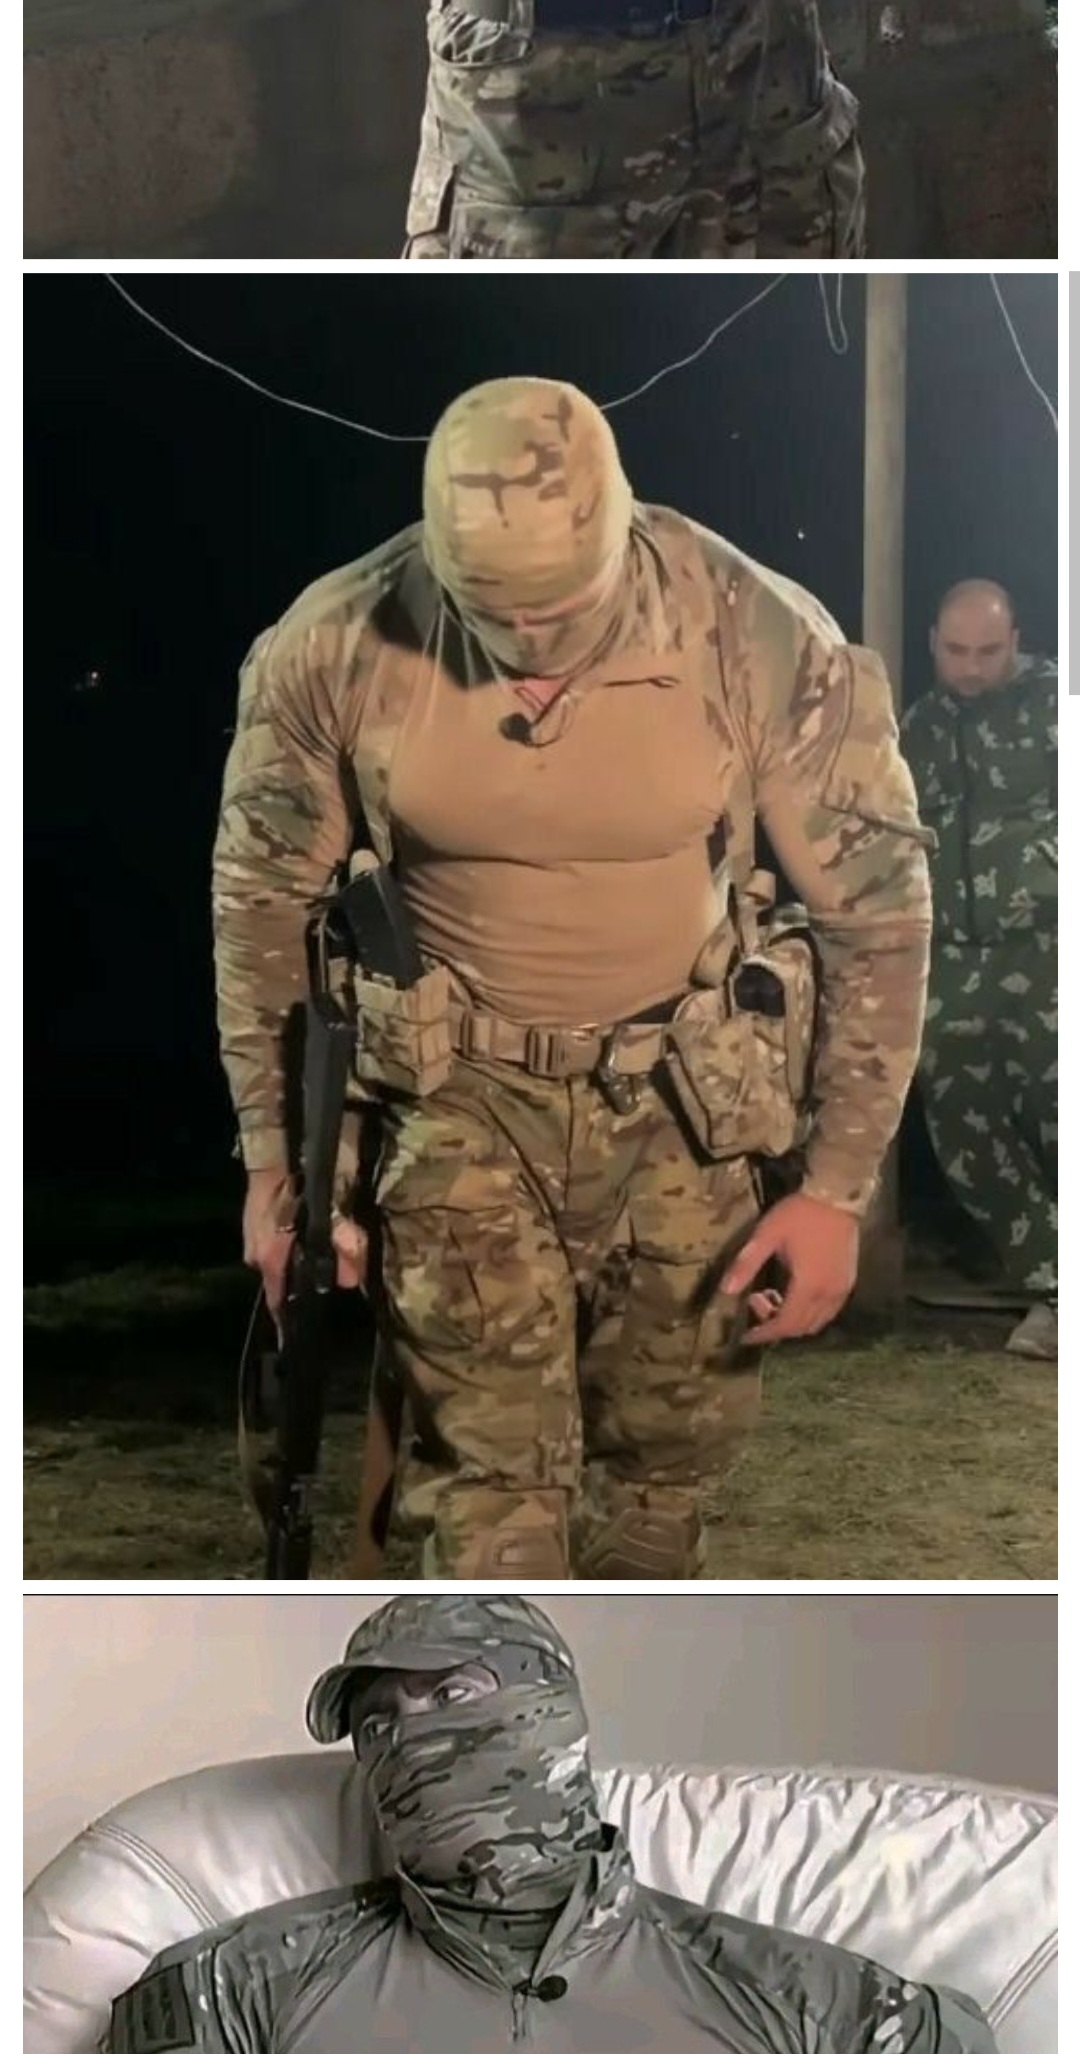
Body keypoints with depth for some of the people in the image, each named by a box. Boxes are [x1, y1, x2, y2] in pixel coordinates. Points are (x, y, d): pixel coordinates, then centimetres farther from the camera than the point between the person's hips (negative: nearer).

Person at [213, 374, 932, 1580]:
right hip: (458, 1095, -1)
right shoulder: (333, 647, -20)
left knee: (669, 1449, 13)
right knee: (487, 1471, -8)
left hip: (680, 1094, 1)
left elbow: (877, 908, -10)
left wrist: (838, 1188, -10)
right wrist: (270, 1162, 1)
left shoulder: (762, 638, -22)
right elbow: (260, 904, -4)